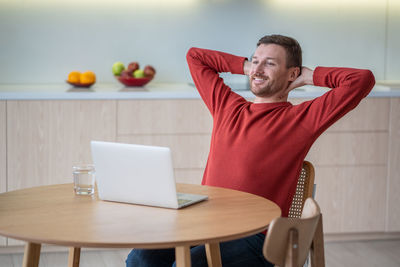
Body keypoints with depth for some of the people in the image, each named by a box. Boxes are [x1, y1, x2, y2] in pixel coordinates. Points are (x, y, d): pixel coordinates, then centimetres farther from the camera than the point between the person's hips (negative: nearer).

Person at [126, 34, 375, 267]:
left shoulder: (300, 119, 1)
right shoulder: (227, 106, 18)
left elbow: (362, 79, -8)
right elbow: (195, 56, 31)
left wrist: (308, 75, 4)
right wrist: (247, 66, 23)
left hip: (254, 236, -5)